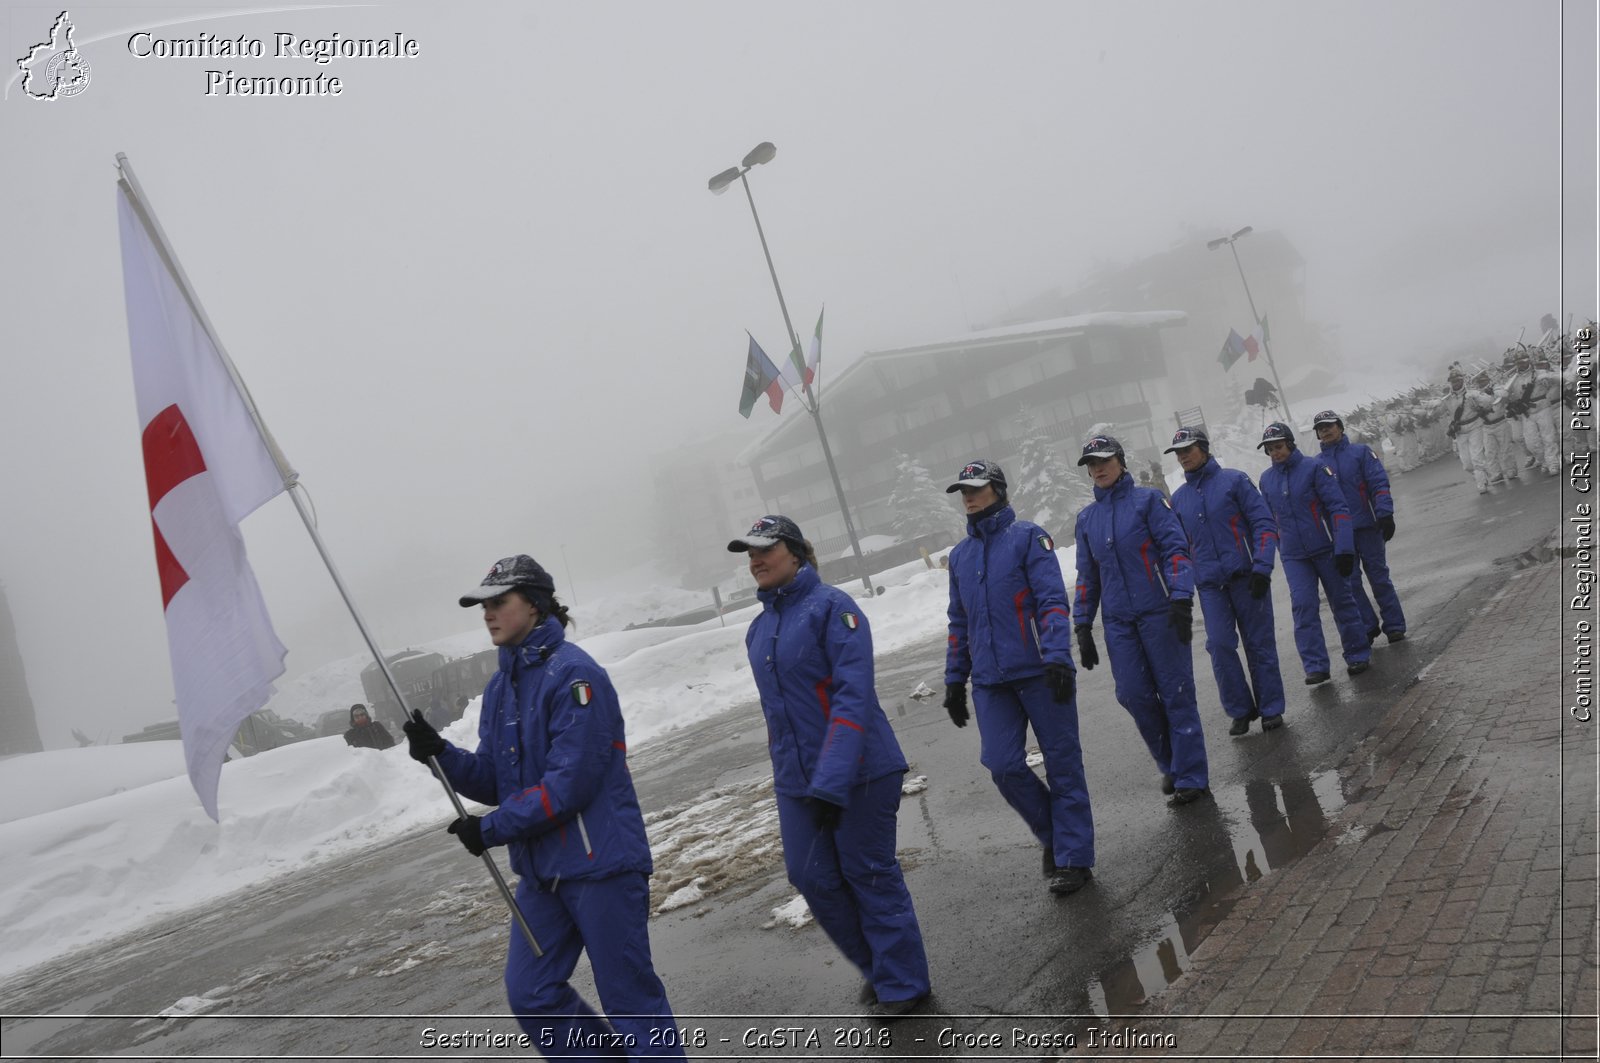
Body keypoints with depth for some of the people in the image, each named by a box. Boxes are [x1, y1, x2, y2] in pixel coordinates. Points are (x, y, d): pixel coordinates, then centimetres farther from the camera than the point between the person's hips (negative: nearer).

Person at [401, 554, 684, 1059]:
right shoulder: (500, 686, 10)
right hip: (541, 870, 8)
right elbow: (495, 781, 10)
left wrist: (492, 828, -16)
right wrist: (441, 754, -6)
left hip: (601, 861, -8)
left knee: (629, 998, 1)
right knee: (530, 995, 11)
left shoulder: (574, 673, -16)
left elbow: (571, 782, -21)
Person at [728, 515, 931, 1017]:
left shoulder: (831, 607, -13)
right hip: (795, 780, 7)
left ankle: (902, 983, 22)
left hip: (859, 772, -7)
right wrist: (785, 767, 18)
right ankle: (874, 964, 30)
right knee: (812, 877, 8)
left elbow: (854, 695, -20)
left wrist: (831, 783, -25)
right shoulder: (758, 630, 9)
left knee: (870, 875, 4)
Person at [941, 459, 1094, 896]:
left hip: (1040, 674, -5)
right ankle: (1054, 835, 21)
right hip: (990, 681, 5)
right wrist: (954, 680, 16)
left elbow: (1053, 601, -11)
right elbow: (959, 623, 19)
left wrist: (1057, 657, -22)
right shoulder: (960, 555, 14)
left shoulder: (1028, 537, -3)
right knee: (1003, 765, -3)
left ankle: (1073, 856, 14)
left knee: (1062, 764, 3)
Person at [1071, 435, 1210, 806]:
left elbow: (1175, 548, -6)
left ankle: (1191, 777, 5)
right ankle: (1171, 763, 22)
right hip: (1118, 622, 4)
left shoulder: (1147, 500, 0)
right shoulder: (1086, 518, 13)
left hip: (1158, 612, -4)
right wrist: (1083, 626, 12)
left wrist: (1181, 598, -17)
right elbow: (1087, 576, 17)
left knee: (1176, 693, -2)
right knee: (1133, 695, 1)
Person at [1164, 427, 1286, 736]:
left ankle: (1271, 708, 14)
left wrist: (1261, 568, -14)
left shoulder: (1234, 480, -1)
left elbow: (1264, 523, -5)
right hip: (1210, 585, 3)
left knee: (1260, 644, 3)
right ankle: (1240, 710, 8)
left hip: (1246, 578, -3)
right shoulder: (1179, 498, 11)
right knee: (1220, 646, -6)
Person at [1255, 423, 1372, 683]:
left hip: (1326, 550, -3)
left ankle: (1358, 655, 21)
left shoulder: (1314, 468, -8)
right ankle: (1315, 667, -6)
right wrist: (1280, 548, 18)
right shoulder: (1266, 479, 6)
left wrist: (1344, 549, -18)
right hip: (1293, 557, 3)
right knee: (1303, 606, -7)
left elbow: (1338, 508, -12)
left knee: (1342, 601, 7)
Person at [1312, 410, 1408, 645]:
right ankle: (1368, 627, 14)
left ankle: (1394, 626, 12)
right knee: (1350, 583, 3)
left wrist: (1385, 514, -14)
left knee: (1379, 577, 3)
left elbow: (1379, 483, -3)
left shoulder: (1360, 452, 2)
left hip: (1368, 527, -2)